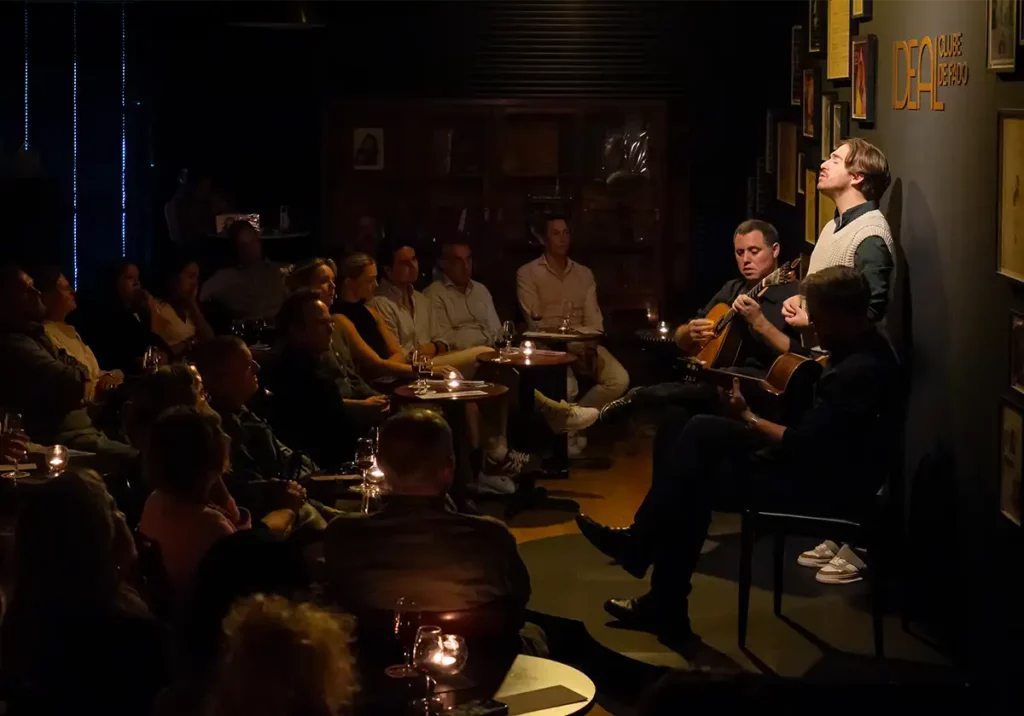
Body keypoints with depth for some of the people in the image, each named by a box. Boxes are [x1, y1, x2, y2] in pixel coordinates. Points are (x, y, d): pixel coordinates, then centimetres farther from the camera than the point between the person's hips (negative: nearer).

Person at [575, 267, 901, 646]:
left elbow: (801, 446, -26)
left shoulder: (861, 370, -26)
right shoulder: (860, 346, 7)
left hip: (830, 483, -10)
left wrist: (746, 417, -10)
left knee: (696, 481, -10)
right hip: (822, 459, 10)